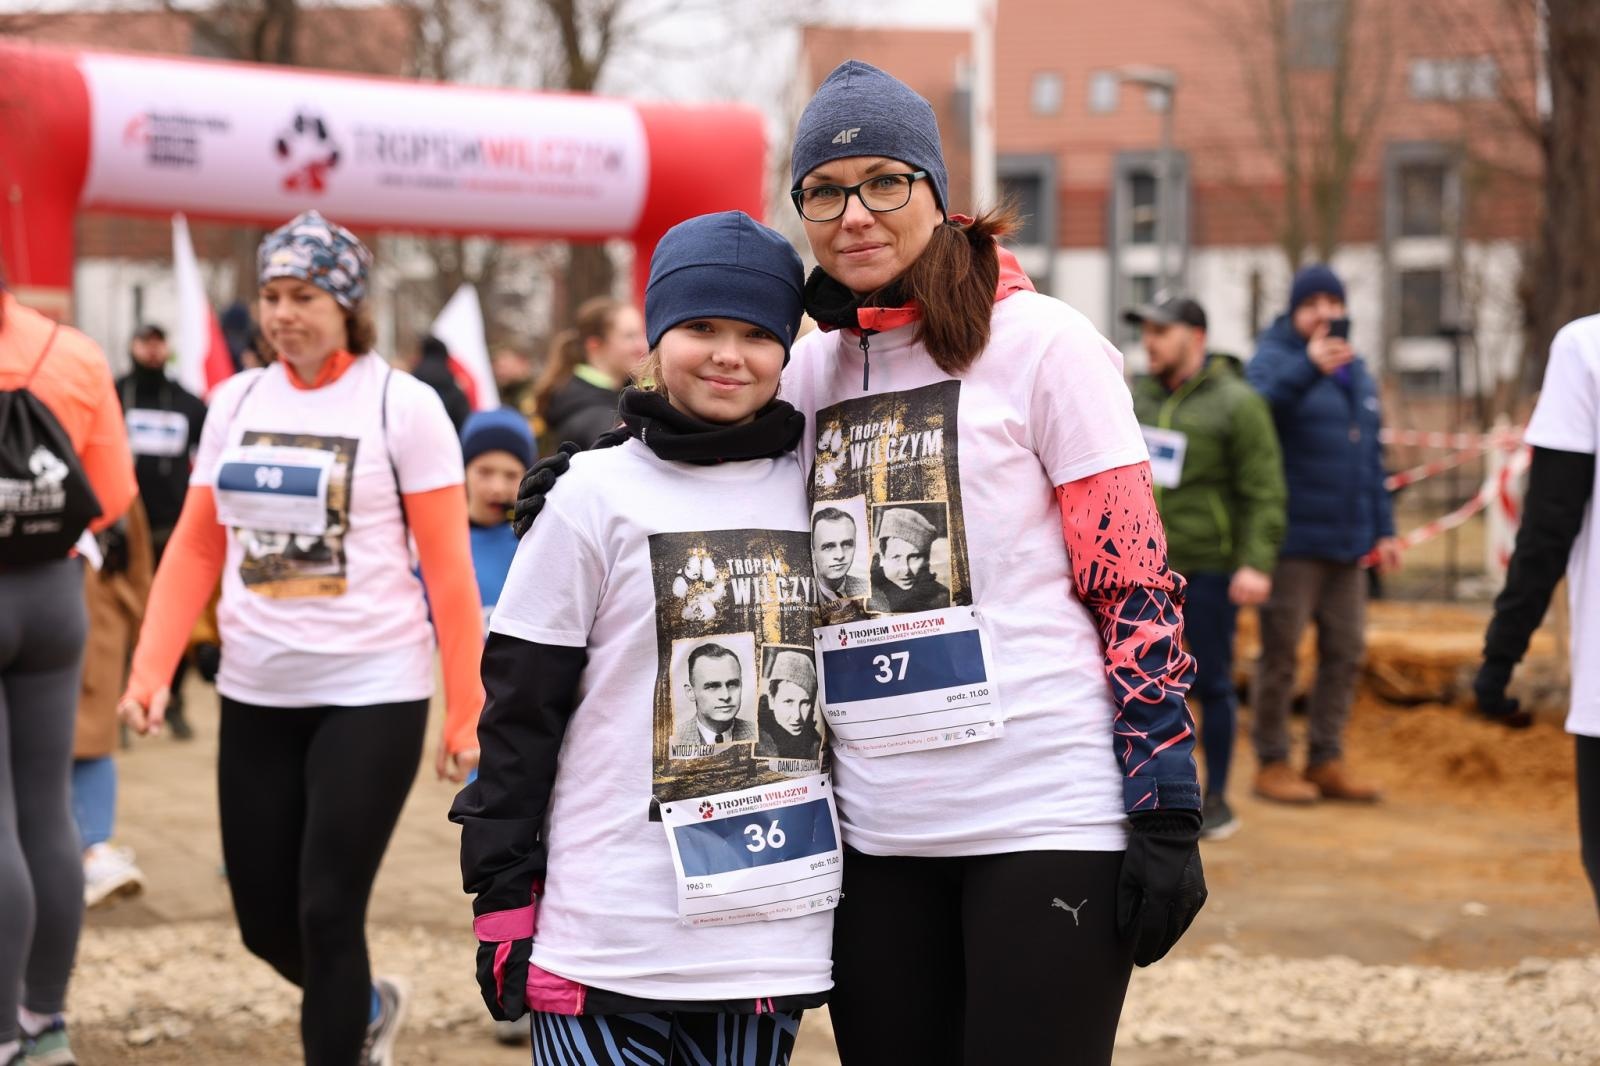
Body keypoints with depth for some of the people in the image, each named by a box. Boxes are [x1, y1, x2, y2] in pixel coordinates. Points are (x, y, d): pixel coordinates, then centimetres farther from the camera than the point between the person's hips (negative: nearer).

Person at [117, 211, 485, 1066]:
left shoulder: (401, 405, -6)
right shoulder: (235, 401, 8)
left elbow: (448, 568, -7)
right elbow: (195, 549, 9)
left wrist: (465, 711, -10)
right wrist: (151, 670, -2)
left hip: (371, 696, -5)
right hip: (254, 697, 5)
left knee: (328, 913, -7)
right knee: (264, 923, 10)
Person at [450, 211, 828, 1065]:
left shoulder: (817, 496, 8)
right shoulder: (597, 496, -3)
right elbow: (519, 709, -2)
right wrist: (502, 900, -6)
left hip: (778, 929, 3)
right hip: (611, 939, -3)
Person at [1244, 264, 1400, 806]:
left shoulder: (1356, 370, 17)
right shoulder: (1275, 358, -5)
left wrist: (1383, 528, 18)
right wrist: (1308, 367, -41)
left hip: (1348, 542, 7)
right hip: (1293, 540, -7)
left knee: (1345, 650, 9)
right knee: (1280, 652, -2)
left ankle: (1327, 760, 17)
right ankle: (1272, 762, 6)